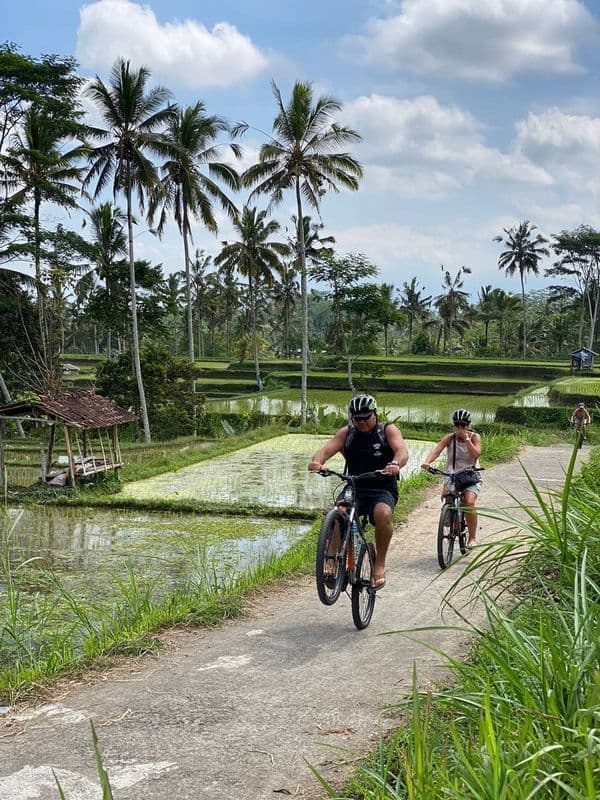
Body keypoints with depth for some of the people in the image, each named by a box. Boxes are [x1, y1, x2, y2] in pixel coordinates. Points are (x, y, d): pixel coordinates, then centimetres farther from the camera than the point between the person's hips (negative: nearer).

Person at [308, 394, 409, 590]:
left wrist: (395, 464, -40)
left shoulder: (388, 430, 2)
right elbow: (326, 449, -6)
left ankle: (379, 565, -20)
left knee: (383, 514, -35)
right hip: (354, 489, 2)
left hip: (383, 491, -2)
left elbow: (402, 451, -16)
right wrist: (317, 461, -30)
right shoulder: (346, 433, 9)